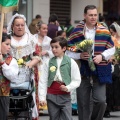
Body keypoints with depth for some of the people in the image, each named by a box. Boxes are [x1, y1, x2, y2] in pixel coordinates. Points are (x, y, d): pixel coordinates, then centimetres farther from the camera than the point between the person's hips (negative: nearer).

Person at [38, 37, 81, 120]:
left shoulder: (71, 62, -1)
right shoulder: (49, 63, 3)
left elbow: (77, 80, 0)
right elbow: (43, 81, 3)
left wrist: (68, 88, -17)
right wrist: (42, 97, -2)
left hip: (65, 96, -2)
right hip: (51, 96, 2)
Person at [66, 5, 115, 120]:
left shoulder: (104, 31, 3)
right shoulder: (77, 32, 0)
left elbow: (111, 49, 9)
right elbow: (68, 52, 3)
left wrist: (102, 56, -9)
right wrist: (80, 55, -16)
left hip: (100, 72, 0)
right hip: (83, 72, 0)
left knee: (100, 100, -10)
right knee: (83, 103, 6)